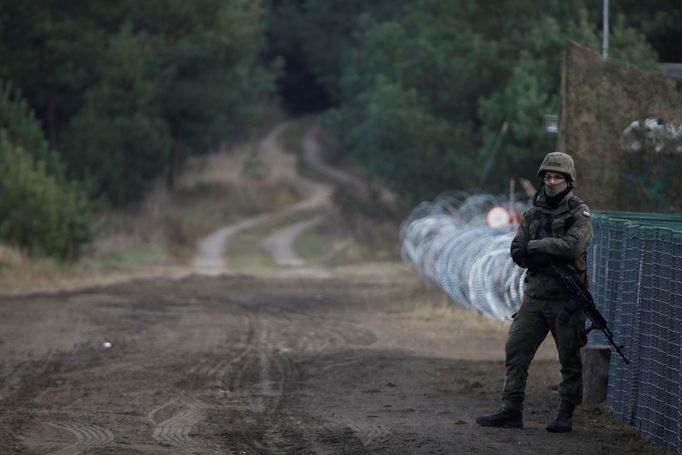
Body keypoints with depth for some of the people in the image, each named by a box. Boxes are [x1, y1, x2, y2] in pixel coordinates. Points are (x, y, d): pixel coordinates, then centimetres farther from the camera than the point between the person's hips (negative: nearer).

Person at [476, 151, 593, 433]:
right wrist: (552, 252, -13)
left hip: (566, 301, -5)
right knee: (515, 352, 0)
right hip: (534, 297, 5)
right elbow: (517, 252, 5)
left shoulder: (579, 213, -3)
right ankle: (511, 412, 3)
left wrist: (536, 246, -12)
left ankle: (565, 416, 9)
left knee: (570, 360, 1)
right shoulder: (533, 213, 12)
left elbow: (573, 245, -20)